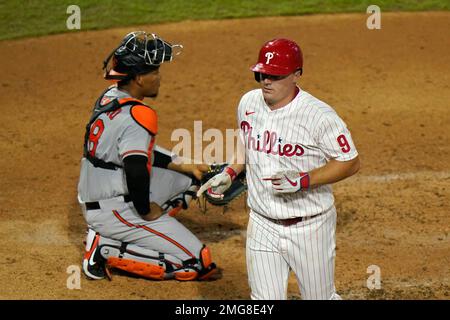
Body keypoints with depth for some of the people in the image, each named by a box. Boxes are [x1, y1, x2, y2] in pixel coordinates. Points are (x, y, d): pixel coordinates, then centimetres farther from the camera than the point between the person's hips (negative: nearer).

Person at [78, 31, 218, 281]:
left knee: (189, 179, 20)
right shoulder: (137, 114, -22)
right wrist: (146, 211, -14)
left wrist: (185, 167, 15)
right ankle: (107, 250, -7)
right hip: (114, 210, -9)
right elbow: (136, 171, -31)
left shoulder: (110, 97, 7)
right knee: (199, 264, -8)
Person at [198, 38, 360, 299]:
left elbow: (351, 162, -14)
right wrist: (230, 173, 4)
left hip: (309, 227, -4)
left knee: (320, 297, 9)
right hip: (263, 226, 5)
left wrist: (304, 180, -24)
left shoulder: (319, 115, -19)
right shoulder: (249, 103, 0)